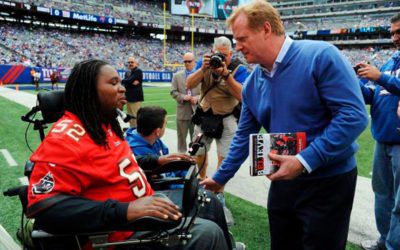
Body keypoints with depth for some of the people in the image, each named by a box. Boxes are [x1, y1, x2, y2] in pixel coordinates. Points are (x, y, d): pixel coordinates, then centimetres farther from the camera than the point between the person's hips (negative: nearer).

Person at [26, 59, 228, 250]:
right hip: (125, 231, -10)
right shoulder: (65, 138, -22)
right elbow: (45, 208, -31)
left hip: (145, 205, 10)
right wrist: (124, 210, -38)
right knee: (207, 233, -20)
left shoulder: (105, 126, 9)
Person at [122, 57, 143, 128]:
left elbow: (130, 80, -18)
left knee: (136, 115, -10)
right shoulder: (127, 73, 19)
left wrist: (123, 81, -1)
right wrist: (132, 83, -15)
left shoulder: (138, 71, -7)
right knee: (130, 116, 14)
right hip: (128, 96, 9)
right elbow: (124, 83, 4)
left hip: (135, 97, -9)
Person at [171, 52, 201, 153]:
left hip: (197, 110, -1)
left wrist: (197, 98, -15)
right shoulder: (177, 75, 7)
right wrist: (183, 97, -15)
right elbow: (173, 92, 2)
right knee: (181, 136, 9)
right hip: (182, 111, 1)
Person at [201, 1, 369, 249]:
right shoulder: (252, 83, 3)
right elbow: (244, 136, 12)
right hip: (283, 180, 6)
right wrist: (220, 177, 15)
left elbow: (354, 115, -23)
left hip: (329, 181, -6)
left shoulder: (321, 56, -17)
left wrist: (304, 161, -26)